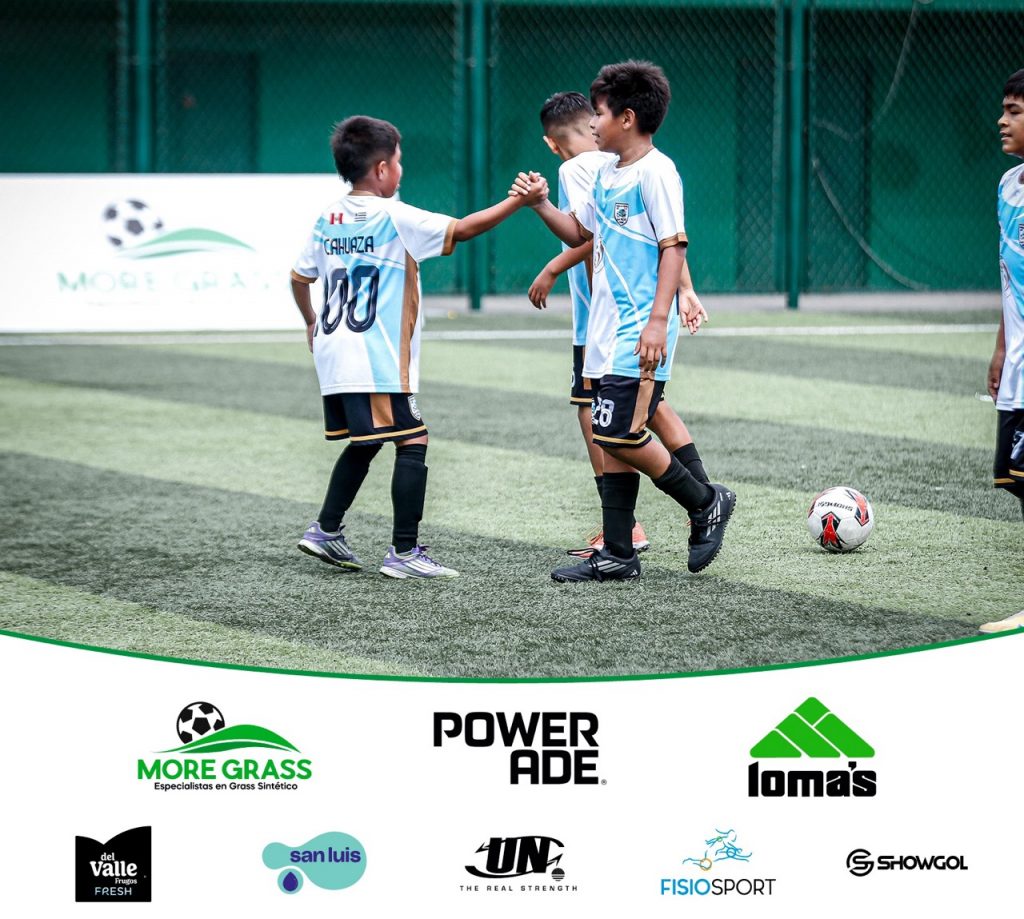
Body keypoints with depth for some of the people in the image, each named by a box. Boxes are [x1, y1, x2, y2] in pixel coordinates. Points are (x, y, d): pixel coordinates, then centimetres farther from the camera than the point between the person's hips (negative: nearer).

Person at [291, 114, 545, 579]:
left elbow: (299, 276, 19)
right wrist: (519, 201, -7)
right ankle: (404, 551, -8)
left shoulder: (329, 218, 10)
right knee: (413, 442, -5)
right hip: (376, 359, -8)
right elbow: (460, 230, -13)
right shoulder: (393, 217, -11)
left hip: (333, 353, 8)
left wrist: (311, 322, 35)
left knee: (364, 444, 22)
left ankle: (326, 531, 22)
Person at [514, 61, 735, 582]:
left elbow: (674, 247, -16)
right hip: (607, 332, 9)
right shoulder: (607, 174, 15)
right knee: (610, 439, 8)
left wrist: (658, 320, -23)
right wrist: (539, 205, 12)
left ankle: (706, 503, 6)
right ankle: (617, 555, 12)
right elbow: (579, 233, 29)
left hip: (639, 335, -9)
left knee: (620, 435, -13)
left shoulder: (655, 172, -12)